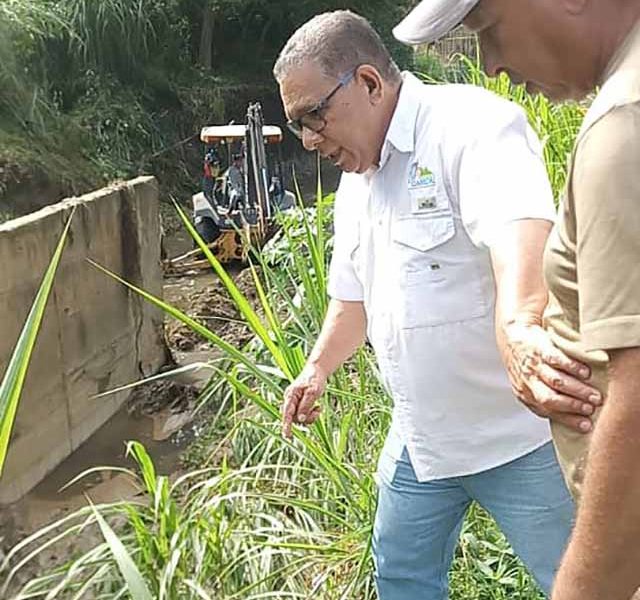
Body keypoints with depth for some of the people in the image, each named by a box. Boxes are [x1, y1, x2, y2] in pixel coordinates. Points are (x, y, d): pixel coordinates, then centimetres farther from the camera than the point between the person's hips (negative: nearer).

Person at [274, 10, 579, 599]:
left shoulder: (471, 126, -19)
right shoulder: (356, 180, 10)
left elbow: (520, 234, -39)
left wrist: (519, 324, -56)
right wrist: (317, 368, 15)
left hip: (519, 434, -8)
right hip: (421, 435, 8)